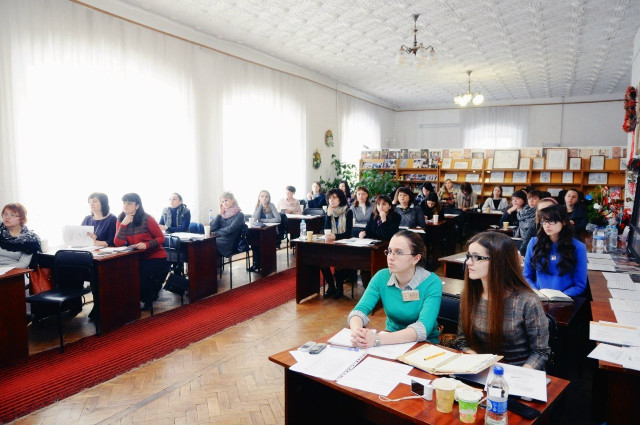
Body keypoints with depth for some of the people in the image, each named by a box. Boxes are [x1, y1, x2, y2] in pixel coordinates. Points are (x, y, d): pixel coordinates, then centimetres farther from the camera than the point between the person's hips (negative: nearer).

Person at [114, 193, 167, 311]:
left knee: (142, 276, -25)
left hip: (155, 257, -4)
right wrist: (124, 224, -18)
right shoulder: (121, 220, 1)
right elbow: (118, 243, -10)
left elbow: (161, 237, -9)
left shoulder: (147, 219, -12)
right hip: (137, 257, 5)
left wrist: (146, 245, -25)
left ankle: (148, 301, 8)